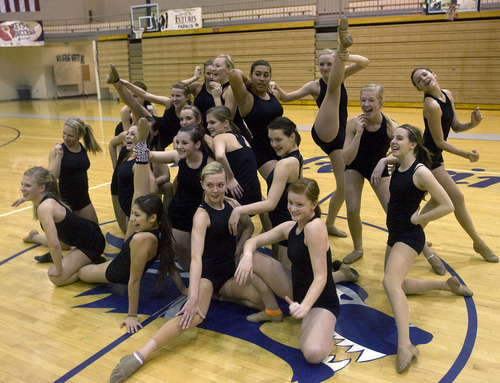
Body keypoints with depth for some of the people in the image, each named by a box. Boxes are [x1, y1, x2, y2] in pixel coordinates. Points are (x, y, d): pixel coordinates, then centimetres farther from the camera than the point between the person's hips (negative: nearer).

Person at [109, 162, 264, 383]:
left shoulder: (231, 204, 1)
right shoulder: (202, 215, -17)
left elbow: (249, 227, 22)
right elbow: (196, 257, -30)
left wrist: (238, 250, 6)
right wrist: (193, 297, -40)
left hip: (229, 274, 6)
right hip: (206, 274, -6)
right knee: (195, 314, -36)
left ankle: (223, 297, 5)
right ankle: (139, 357, -40)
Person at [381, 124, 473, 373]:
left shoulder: (420, 172, -18)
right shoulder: (397, 168, 6)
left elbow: (447, 206, -22)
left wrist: (418, 219, -16)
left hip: (409, 237, -10)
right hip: (395, 235, 10)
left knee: (390, 282, -30)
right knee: (397, 285, 20)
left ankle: (405, 346, -37)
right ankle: (447, 285, 35)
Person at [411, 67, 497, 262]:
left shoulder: (447, 94, 1)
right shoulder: (432, 105, -24)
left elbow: (455, 126, 6)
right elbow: (439, 141, -19)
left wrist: (472, 124, -13)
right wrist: (466, 154, -16)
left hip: (434, 155, 9)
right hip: (428, 156, -9)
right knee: (457, 198, -1)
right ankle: (478, 243, 16)